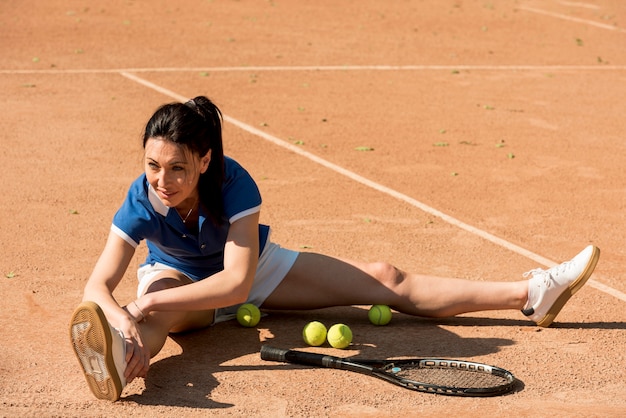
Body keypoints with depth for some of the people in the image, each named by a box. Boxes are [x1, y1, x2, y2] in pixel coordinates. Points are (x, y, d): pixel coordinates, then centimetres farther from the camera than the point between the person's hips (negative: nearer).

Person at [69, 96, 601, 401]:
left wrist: (152, 302, -51)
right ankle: (121, 363, -77)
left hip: (254, 270, 1)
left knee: (386, 281, -4)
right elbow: (98, 286, -38)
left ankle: (532, 293, -3)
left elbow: (237, 281, -43)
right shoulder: (142, 202, -32)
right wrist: (122, 318, -62)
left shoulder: (233, 183, -34)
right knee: (151, 314, -40)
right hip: (177, 277, 0)